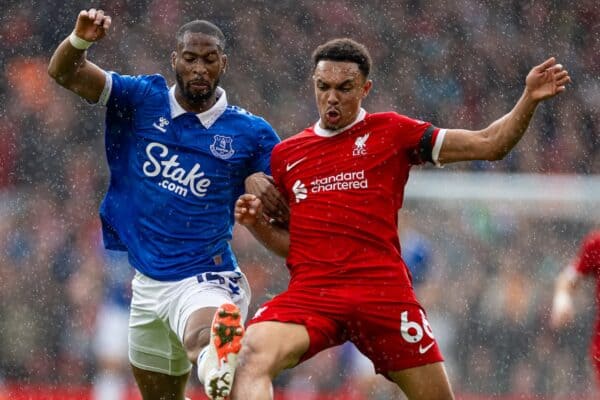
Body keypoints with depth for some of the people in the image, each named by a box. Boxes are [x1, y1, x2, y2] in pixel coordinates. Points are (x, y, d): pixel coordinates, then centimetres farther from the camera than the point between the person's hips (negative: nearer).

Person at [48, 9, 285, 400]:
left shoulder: (252, 133, -3)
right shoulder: (144, 100, 2)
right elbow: (65, 73, -4)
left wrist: (260, 185, -18)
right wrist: (79, 40, -27)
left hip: (205, 279, -5)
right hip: (147, 282, 5)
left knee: (202, 339, -41)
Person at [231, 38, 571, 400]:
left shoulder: (392, 132, 9)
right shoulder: (286, 154, 17)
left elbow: (488, 145, 7)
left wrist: (530, 99, -6)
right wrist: (257, 222, 5)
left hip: (383, 292, -1)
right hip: (310, 291, 1)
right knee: (251, 358, -28)